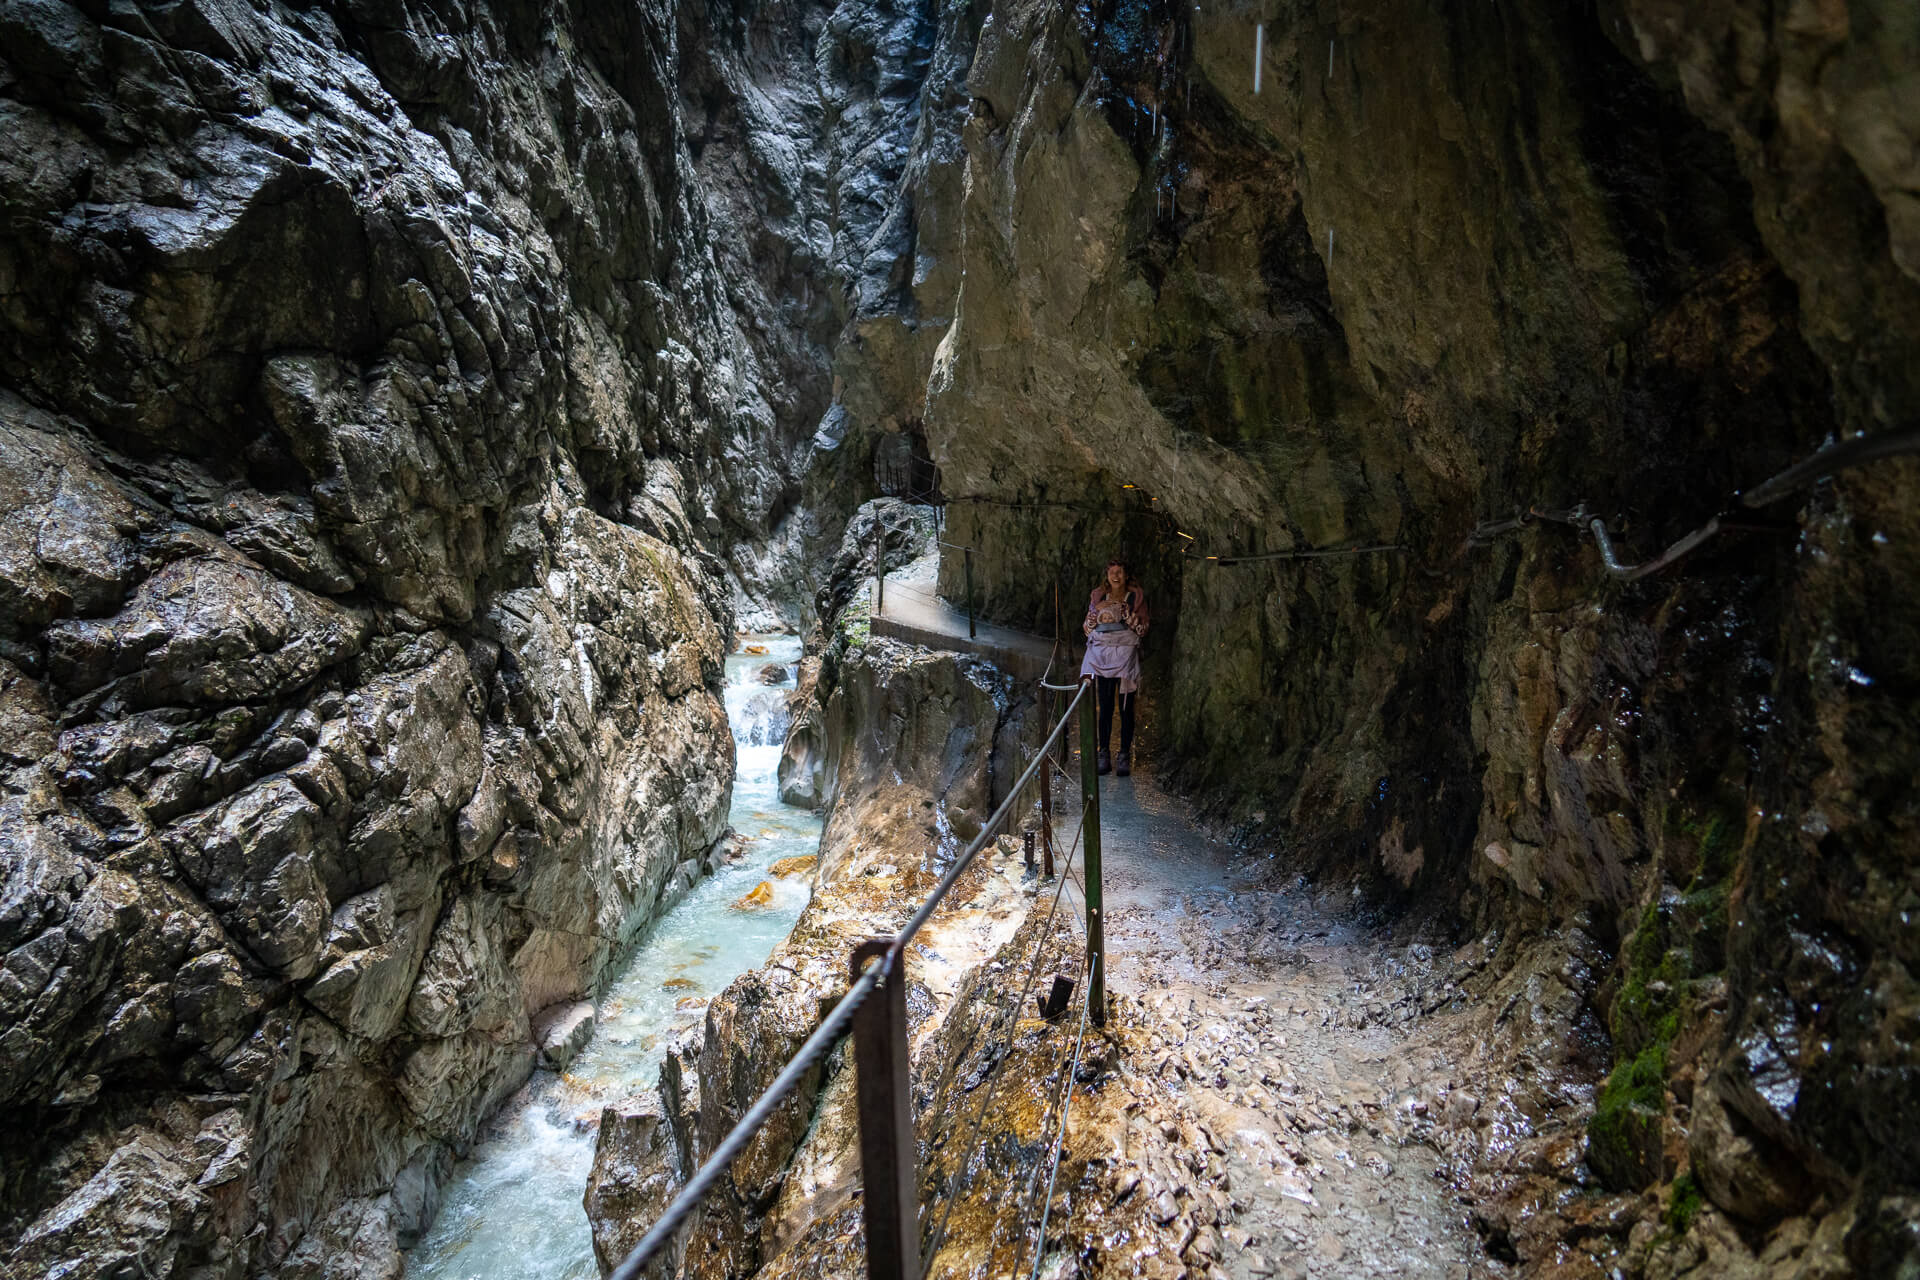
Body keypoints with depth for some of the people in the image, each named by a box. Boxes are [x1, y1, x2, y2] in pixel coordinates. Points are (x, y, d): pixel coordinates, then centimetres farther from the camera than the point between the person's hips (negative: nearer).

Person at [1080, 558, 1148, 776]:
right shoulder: (1098, 596, 10)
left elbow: (1142, 629, 0)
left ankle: (1125, 756, 3)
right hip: (1101, 653, 1)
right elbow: (1087, 628, 12)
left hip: (1125, 653, -1)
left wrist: (1125, 611, -11)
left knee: (1126, 707, -3)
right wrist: (1097, 610, -6)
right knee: (1105, 707, -1)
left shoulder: (1136, 597, 5)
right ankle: (1103, 754, 6)